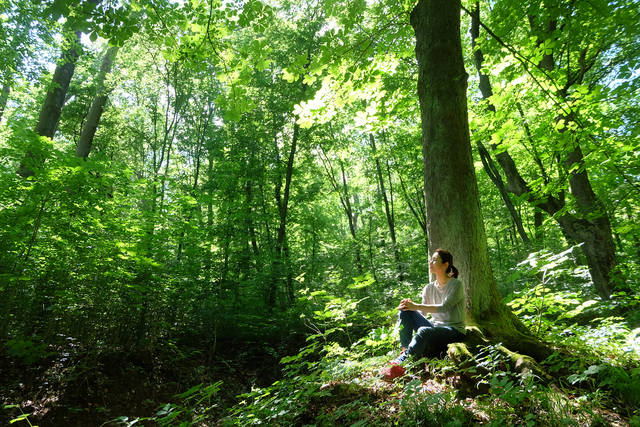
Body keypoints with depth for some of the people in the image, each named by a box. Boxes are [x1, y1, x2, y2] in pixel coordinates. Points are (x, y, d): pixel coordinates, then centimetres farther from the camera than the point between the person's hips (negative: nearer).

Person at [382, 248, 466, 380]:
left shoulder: (456, 285, -7)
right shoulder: (429, 288, 9)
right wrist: (409, 305, -17)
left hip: (455, 331, -6)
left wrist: (416, 306, -29)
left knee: (424, 331, -37)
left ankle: (400, 364, -49)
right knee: (405, 311, -14)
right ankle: (405, 350, -27)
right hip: (436, 327, 6)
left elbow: (444, 307, -23)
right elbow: (421, 313, 5)